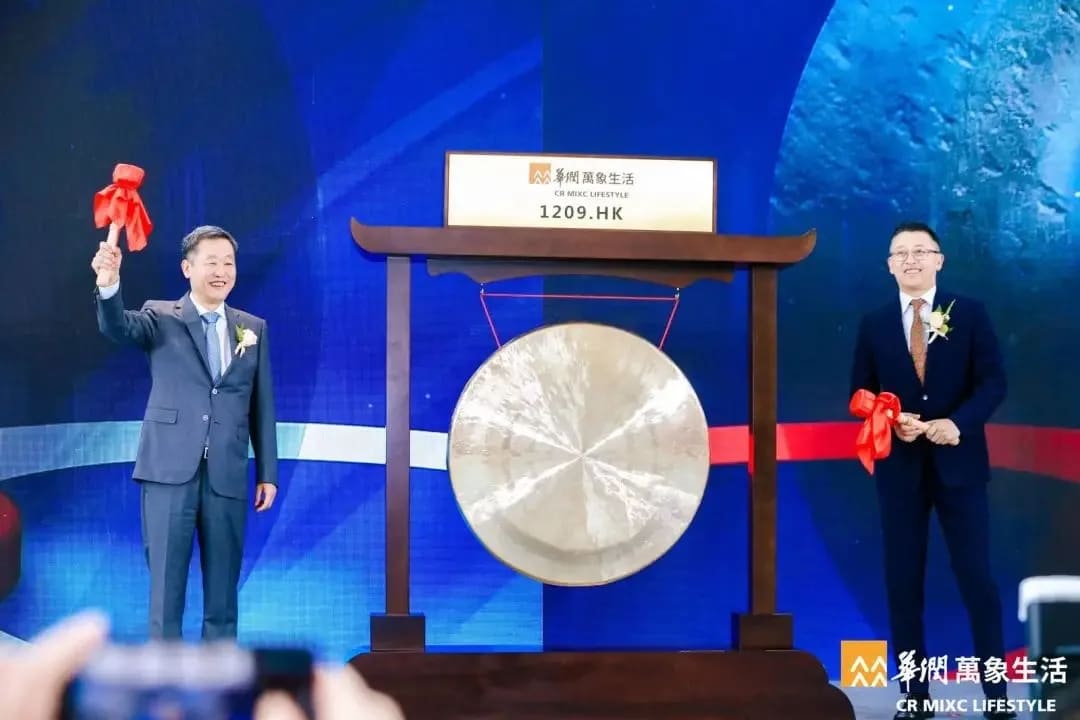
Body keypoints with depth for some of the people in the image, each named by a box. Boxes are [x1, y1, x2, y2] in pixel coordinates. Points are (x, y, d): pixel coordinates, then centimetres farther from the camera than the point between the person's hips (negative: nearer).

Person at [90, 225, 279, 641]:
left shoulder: (253, 328, 12)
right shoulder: (162, 318, 4)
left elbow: (262, 405, 12)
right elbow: (116, 327, -17)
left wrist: (267, 474, 8)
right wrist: (109, 283, -38)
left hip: (227, 477, 3)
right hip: (170, 472, -2)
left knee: (223, 593, 7)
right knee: (166, 587, 0)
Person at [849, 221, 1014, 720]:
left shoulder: (970, 314, 1)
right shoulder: (874, 324, 6)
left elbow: (994, 383, -4)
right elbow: (860, 394, 6)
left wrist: (957, 423, -19)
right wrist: (892, 423, -13)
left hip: (958, 462, -2)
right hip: (899, 465, 2)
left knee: (976, 576, -1)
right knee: (903, 580, 4)